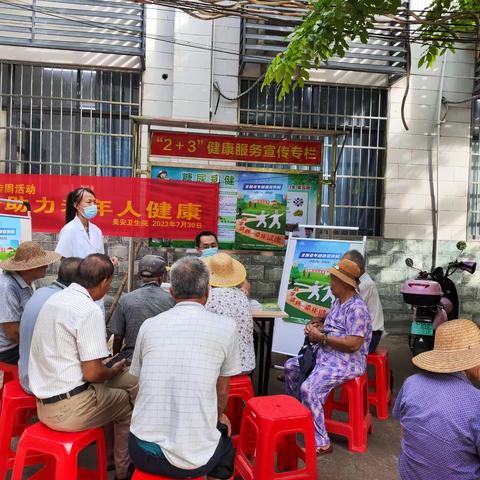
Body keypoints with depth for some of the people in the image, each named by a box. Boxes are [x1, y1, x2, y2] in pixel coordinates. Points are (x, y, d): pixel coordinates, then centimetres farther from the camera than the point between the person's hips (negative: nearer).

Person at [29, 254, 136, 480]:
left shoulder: (54, 299, 6)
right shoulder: (90, 310, -21)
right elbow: (92, 373, -21)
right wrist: (115, 370, 0)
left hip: (43, 404, 8)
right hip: (69, 410, -8)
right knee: (127, 402, 14)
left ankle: (109, 456, 33)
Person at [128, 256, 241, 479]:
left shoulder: (149, 325, 1)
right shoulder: (225, 326, -7)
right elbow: (222, 392, 4)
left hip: (142, 452, 3)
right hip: (194, 457, -2)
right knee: (225, 440, 30)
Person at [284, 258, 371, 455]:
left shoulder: (357, 308, -21)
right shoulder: (338, 301, 10)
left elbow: (353, 344, -27)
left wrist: (321, 337, -21)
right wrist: (316, 326, 2)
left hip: (346, 362, -11)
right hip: (325, 355, 11)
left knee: (309, 389, -28)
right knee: (290, 367, 18)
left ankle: (321, 443, -16)